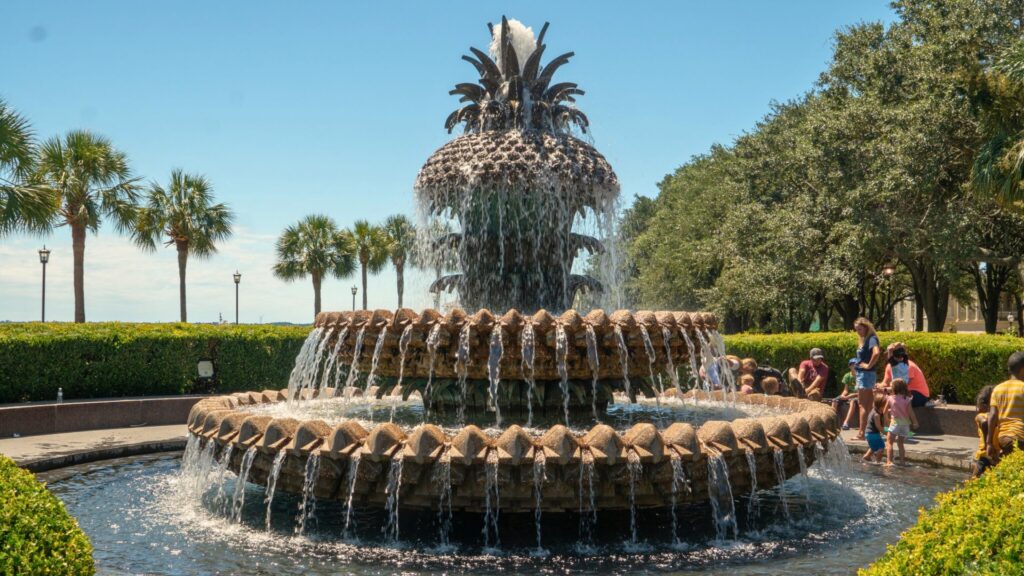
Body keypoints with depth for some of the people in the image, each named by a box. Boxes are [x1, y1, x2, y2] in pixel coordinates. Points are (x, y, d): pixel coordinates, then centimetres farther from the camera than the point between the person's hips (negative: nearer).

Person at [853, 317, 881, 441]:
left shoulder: (871, 339, -14)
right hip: (861, 373, 10)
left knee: (863, 404, -6)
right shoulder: (863, 339, 15)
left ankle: (861, 433, -3)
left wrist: (869, 365, -21)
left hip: (866, 374, -10)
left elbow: (876, 352, -32)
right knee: (867, 404, 12)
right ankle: (865, 431, 17)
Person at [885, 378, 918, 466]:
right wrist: (915, 423, 4)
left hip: (895, 422, -3)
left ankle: (889, 461, -14)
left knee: (890, 443, 0)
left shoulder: (890, 398, -4)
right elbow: (910, 412, -3)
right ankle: (902, 461, 14)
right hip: (905, 423, 3)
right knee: (900, 443, 17)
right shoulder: (907, 399, -1)